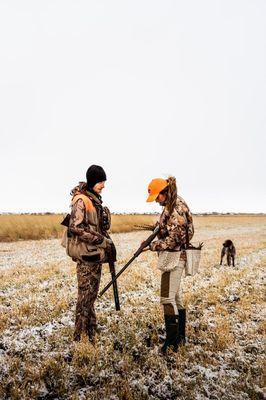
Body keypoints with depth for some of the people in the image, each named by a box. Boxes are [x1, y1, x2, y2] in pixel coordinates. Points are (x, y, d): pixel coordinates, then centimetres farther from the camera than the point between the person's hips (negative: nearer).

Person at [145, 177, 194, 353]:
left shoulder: (175, 209, -19)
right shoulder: (173, 205, 11)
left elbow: (173, 239, -21)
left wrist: (152, 246, -15)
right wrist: (159, 228, 7)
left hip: (174, 257, -10)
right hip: (175, 257, 10)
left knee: (168, 299, -5)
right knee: (176, 297, 16)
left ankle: (172, 341, 4)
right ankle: (180, 337, 28)